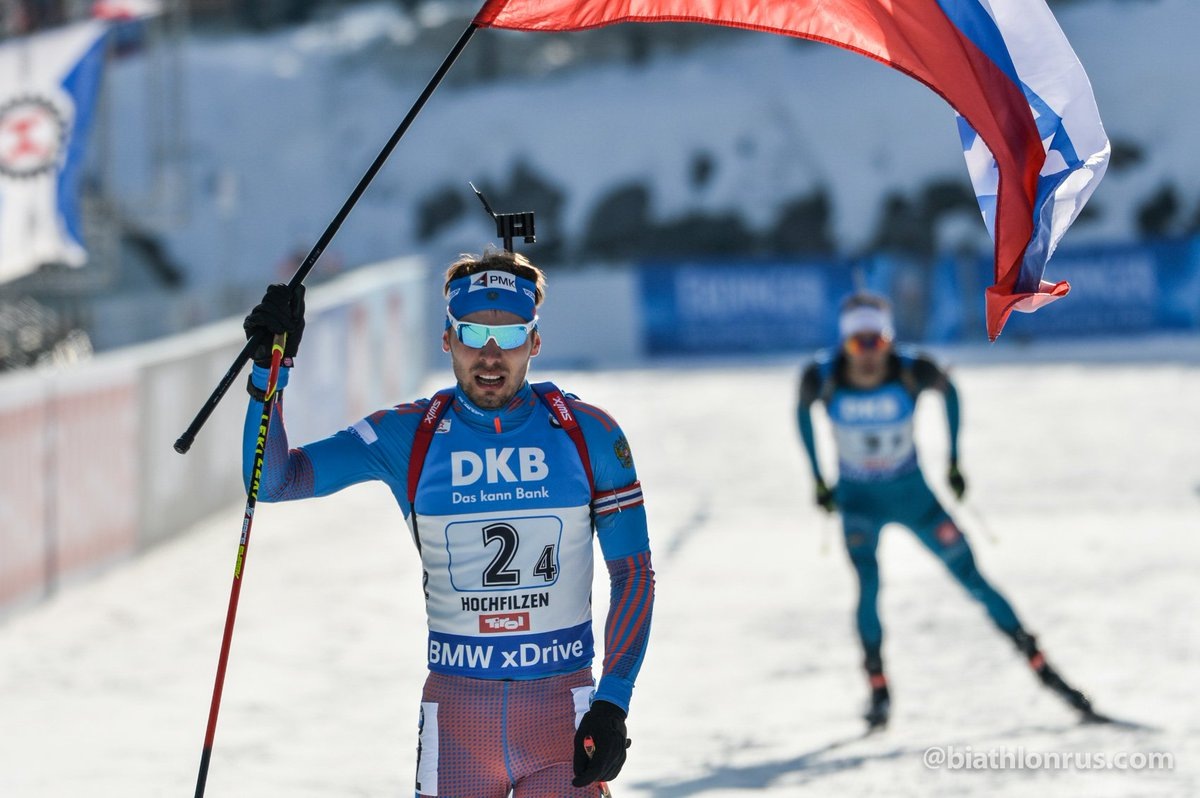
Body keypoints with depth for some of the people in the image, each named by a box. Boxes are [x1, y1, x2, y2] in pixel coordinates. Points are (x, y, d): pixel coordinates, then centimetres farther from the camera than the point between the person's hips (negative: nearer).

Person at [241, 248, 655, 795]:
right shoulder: (408, 436, 0)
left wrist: (613, 701, -6)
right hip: (456, 709, 1)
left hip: (561, 710, -1)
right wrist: (270, 372, -16)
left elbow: (633, 573, 3)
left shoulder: (588, 434, 0)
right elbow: (273, 481, -3)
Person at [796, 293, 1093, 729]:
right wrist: (818, 478, 4)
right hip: (857, 499, 0)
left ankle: (1041, 667, 8)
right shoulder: (822, 378, -22)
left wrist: (954, 461, 3)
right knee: (867, 584, -21)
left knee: (971, 577, -1)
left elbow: (947, 390, -1)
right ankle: (878, 688, -7)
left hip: (912, 492, 0)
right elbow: (803, 410, 2)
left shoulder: (913, 372, -24)